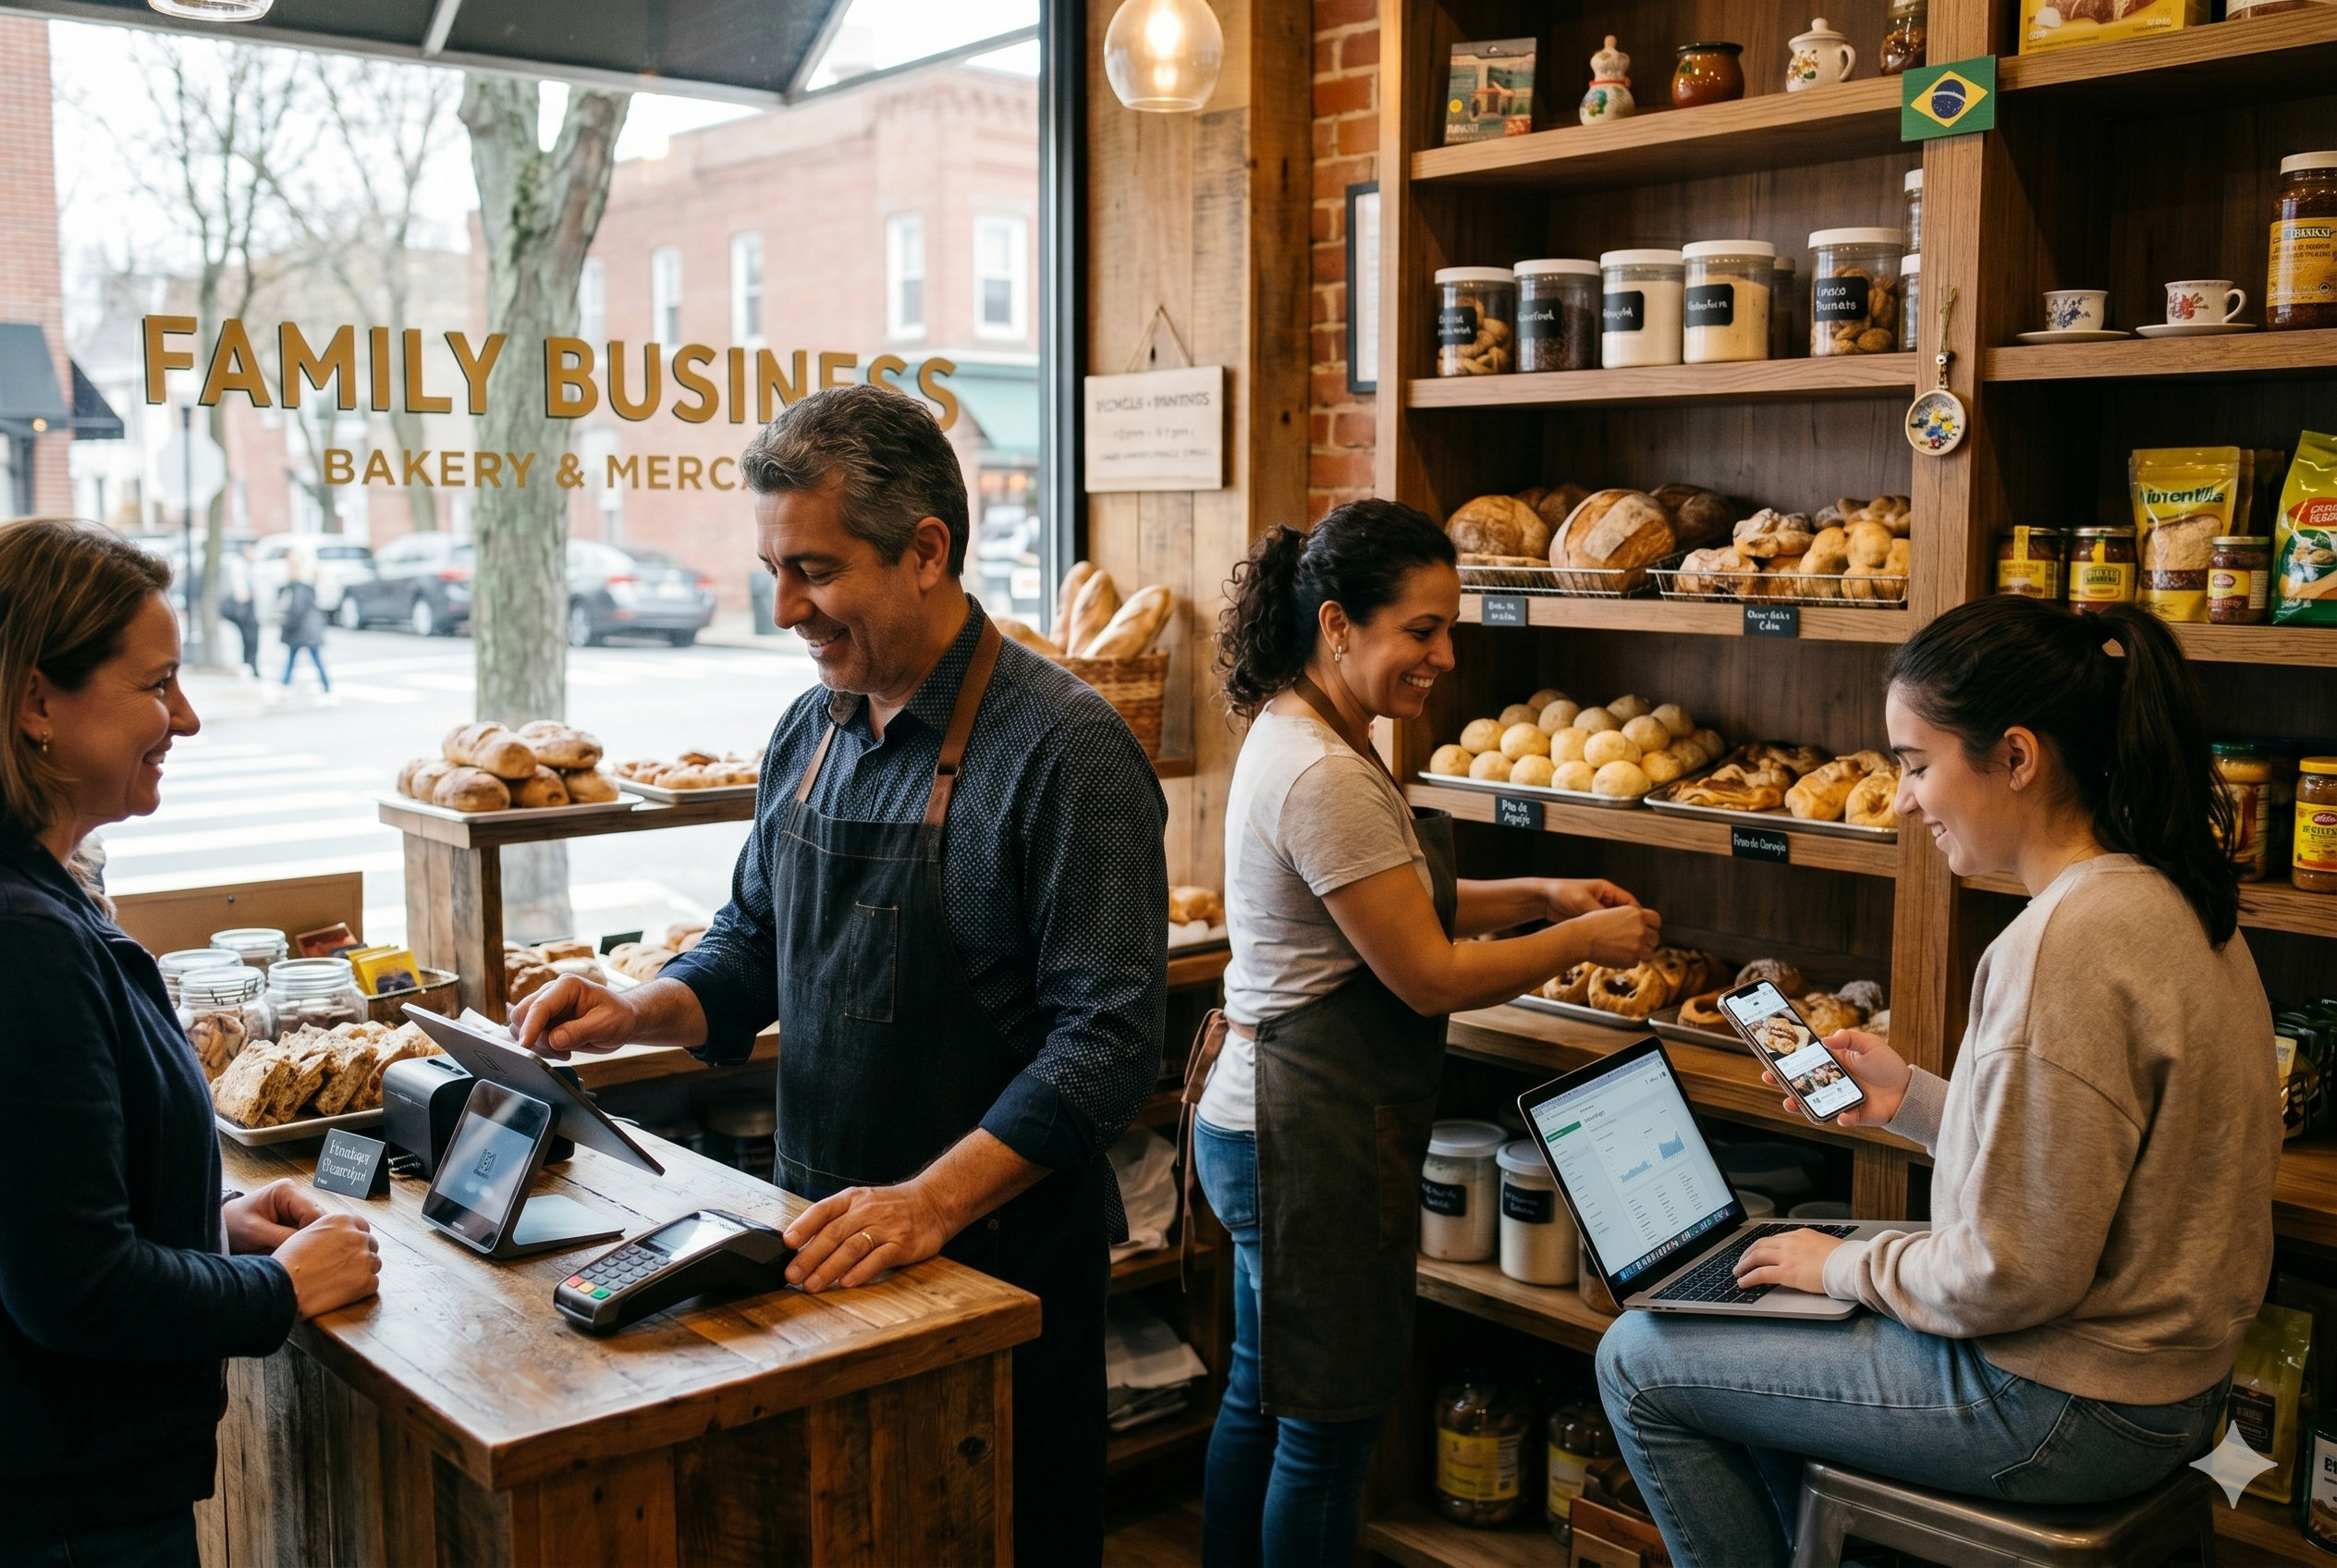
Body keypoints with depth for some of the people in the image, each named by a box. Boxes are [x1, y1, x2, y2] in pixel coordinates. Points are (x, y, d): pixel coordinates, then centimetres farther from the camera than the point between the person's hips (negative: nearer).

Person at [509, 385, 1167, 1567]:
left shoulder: (1063, 748, -19)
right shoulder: (809, 733, 4)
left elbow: (1109, 1037, -22)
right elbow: (752, 940, 16)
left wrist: (932, 1201, -29)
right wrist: (638, 1013, -4)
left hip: (1004, 1258, -6)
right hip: (828, 1246, 6)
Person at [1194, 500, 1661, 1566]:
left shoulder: (1298, 736, 9)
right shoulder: (1323, 776, -23)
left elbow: (1397, 904, 18)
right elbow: (1430, 978, -20)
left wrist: (1540, 895, 7)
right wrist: (1585, 941, -8)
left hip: (1266, 1121, 11)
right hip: (1311, 1137, -11)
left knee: (1261, 1395, 20)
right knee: (1332, 1420, 3)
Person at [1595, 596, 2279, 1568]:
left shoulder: (2068, 943, -27)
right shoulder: (2169, 902, 4)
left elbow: (2015, 1273, -25)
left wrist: (1849, 1267, -9)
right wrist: (1913, 1099, 10)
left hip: (2066, 1410, -10)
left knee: (1639, 1360, 2)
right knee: (1768, 1334, 26)